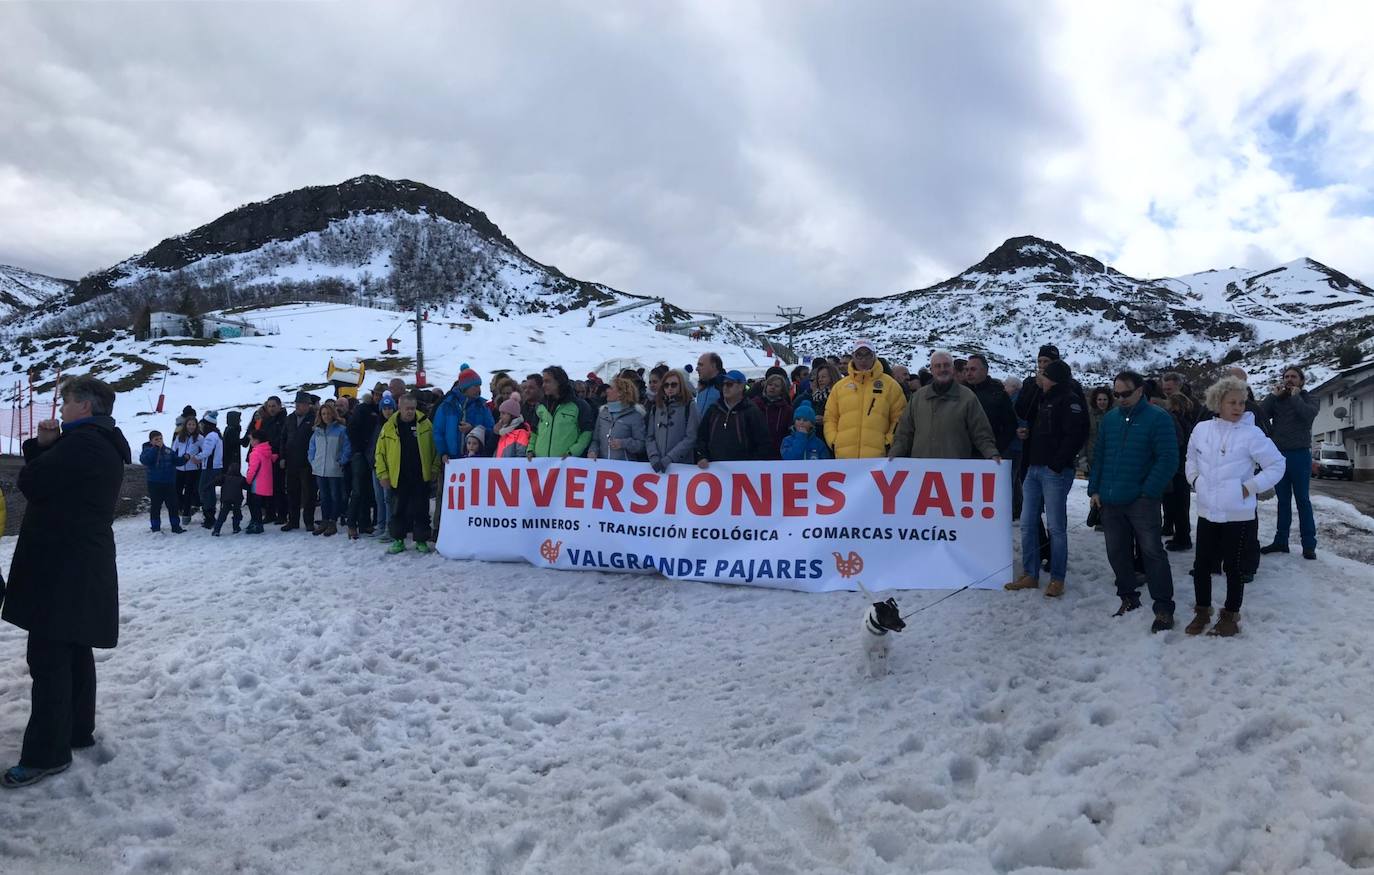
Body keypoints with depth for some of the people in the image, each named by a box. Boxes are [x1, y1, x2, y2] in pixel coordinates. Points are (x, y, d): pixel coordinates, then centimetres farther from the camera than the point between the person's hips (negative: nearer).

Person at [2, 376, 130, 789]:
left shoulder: (82, 442, -17)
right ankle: (78, 730, 26)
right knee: (74, 650, 16)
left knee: (48, 658, -6)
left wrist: (41, 447, 4)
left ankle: (46, 753, -2)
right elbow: (56, 480, 17)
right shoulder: (106, 446, 16)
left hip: (61, 568, -10)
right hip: (86, 565, 10)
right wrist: (46, 445, 1)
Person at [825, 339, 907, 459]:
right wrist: (833, 441, 1)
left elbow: (899, 417, 5)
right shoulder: (840, 386, 13)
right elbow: (830, 417, 14)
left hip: (877, 457, -2)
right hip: (844, 455, 2)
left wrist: (889, 442, -6)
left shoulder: (890, 385, 7)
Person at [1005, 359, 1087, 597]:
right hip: (1034, 469, 9)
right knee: (1027, 524, 8)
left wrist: (1057, 463, -19)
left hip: (1055, 472, -9)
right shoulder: (1045, 400, 21)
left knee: (1056, 527, -2)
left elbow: (1074, 435, -18)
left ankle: (1057, 579, 6)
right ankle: (1030, 575, 16)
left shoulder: (1070, 401, -7)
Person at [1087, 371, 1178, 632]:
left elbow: (1168, 459, -12)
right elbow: (1099, 455, 15)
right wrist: (1094, 489, 7)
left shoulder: (1158, 418, -7)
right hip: (1110, 501, 6)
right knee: (1117, 552, 11)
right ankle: (1128, 598, 26)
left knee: (1152, 552, -4)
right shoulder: (1109, 418, 10)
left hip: (1141, 501, -5)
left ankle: (1163, 608, 3)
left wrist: (1149, 491, -16)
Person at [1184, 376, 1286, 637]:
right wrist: (1195, 479, 6)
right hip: (1207, 510, 4)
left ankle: (1231, 614, 22)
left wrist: (1250, 487, -11)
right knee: (1202, 563, 10)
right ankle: (1202, 610, 25)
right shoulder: (1202, 429, 1)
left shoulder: (1251, 433, -11)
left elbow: (1277, 464, -6)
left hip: (1237, 513, -4)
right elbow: (1191, 459, 19)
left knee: (1233, 565, 7)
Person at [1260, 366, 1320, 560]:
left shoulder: (1308, 399, 5)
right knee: (1283, 500, 9)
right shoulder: (1276, 400, 12)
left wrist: (1295, 397, -10)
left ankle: (1309, 545, 1)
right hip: (1278, 454, 3)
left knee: (1303, 500, -1)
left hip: (1299, 454, -3)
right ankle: (1280, 541, 14)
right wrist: (1273, 395, -7)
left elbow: (1309, 414, -17)